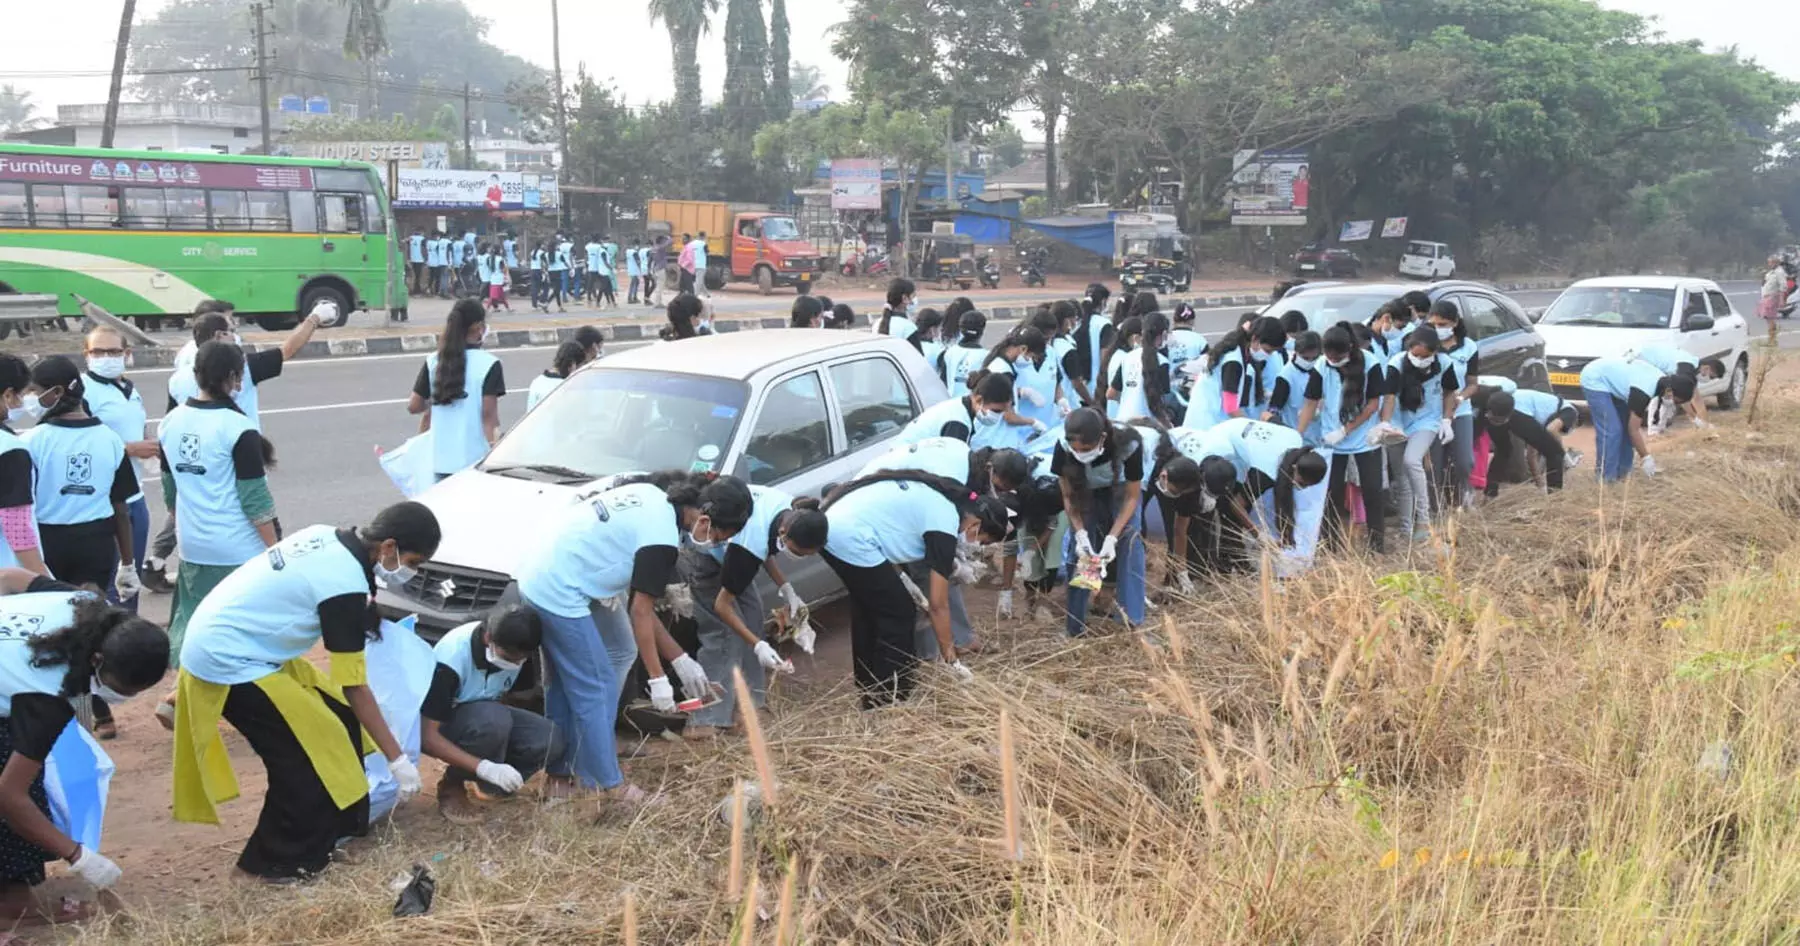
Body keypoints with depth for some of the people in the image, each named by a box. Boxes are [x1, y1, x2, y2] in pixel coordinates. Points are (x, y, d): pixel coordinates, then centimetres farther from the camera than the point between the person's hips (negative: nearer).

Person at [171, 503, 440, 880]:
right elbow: (354, 686, -18)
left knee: (337, 719, 10)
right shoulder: (345, 585, -23)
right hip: (228, 662, -9)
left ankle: (333, 826, 23)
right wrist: (396, 757, -12)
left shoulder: (328, 538, 1)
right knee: (306, 755, -5)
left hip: (217, 641, 9)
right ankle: (281, 860, 9)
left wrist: (363, 625, 18)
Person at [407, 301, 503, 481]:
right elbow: (489, 415, -12)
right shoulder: (489, 365, -9)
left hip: (441, 461, 5)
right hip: (476, 460, -4)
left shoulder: (433, 362, 4)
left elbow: (413, 406, 6)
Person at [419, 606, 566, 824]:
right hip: (439, 725, -5)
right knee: (494, 720, -38)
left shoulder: (513, 649, -16)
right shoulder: (452, 657, -33)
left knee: (550, 740, -22)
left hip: (489, 716, 5)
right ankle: (452, 788, -13)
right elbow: (427, 735, -33)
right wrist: (485, 768, -42)